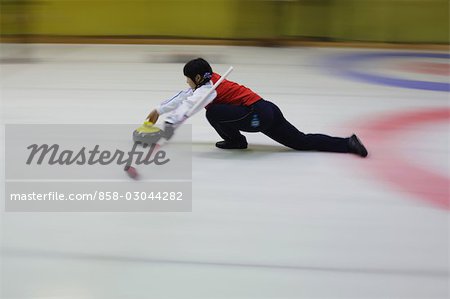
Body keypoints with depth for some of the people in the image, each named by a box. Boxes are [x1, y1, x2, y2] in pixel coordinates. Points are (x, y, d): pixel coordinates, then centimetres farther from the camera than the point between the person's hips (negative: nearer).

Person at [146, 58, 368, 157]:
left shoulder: (207, 88, -8)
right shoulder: (210, 80, 18)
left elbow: (185, 108, -19)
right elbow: (183, 97, 27)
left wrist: (167, 127, -20)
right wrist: (158, 111, 30)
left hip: (257, 115, -10)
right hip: (268, 110, 10)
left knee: (213, 112, -16)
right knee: (302, 142, 11)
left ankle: (235, 140, 4)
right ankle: (348, 143, 4)